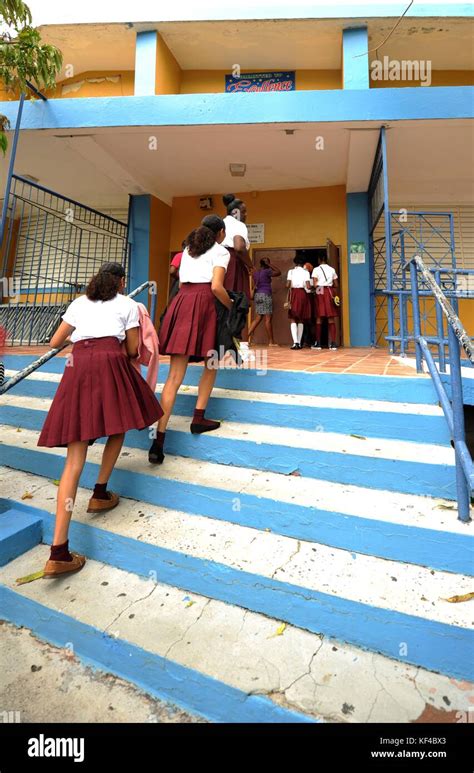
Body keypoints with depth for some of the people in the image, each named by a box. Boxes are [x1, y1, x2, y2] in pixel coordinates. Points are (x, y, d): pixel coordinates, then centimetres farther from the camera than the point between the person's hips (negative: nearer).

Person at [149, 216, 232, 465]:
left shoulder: (188, 249, 26)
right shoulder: (220, 251, 7)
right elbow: (216, 286, -8)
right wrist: (231, 306, 7)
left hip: (180, 302, 5)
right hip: (204, 304, -5)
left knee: (175, 375, -3)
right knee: (211, 363, 18)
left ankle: (159, 439, -10)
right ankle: (198, 419, 16)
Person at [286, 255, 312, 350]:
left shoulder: (291, 271, 3)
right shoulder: (306, 272, 2)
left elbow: (288, 285, -6)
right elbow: (308, 286, -7)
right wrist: (309, 290, 13)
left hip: (293, 294, -1)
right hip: (303, 294, 1)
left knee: (293, 319, 0)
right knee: (301, 320, 10)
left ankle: (295, 342, -17)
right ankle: (299, 343, 8)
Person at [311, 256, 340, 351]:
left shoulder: (316, 269, 1)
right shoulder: (332, 269, 10)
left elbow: (315, 284, -7)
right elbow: (336, 285, 9)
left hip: (320, 292, -2)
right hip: (330, 292, 2)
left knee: (319, 318, 4)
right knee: (331, 319, 1)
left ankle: (318, 343, 6)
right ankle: (332, 343, -4)